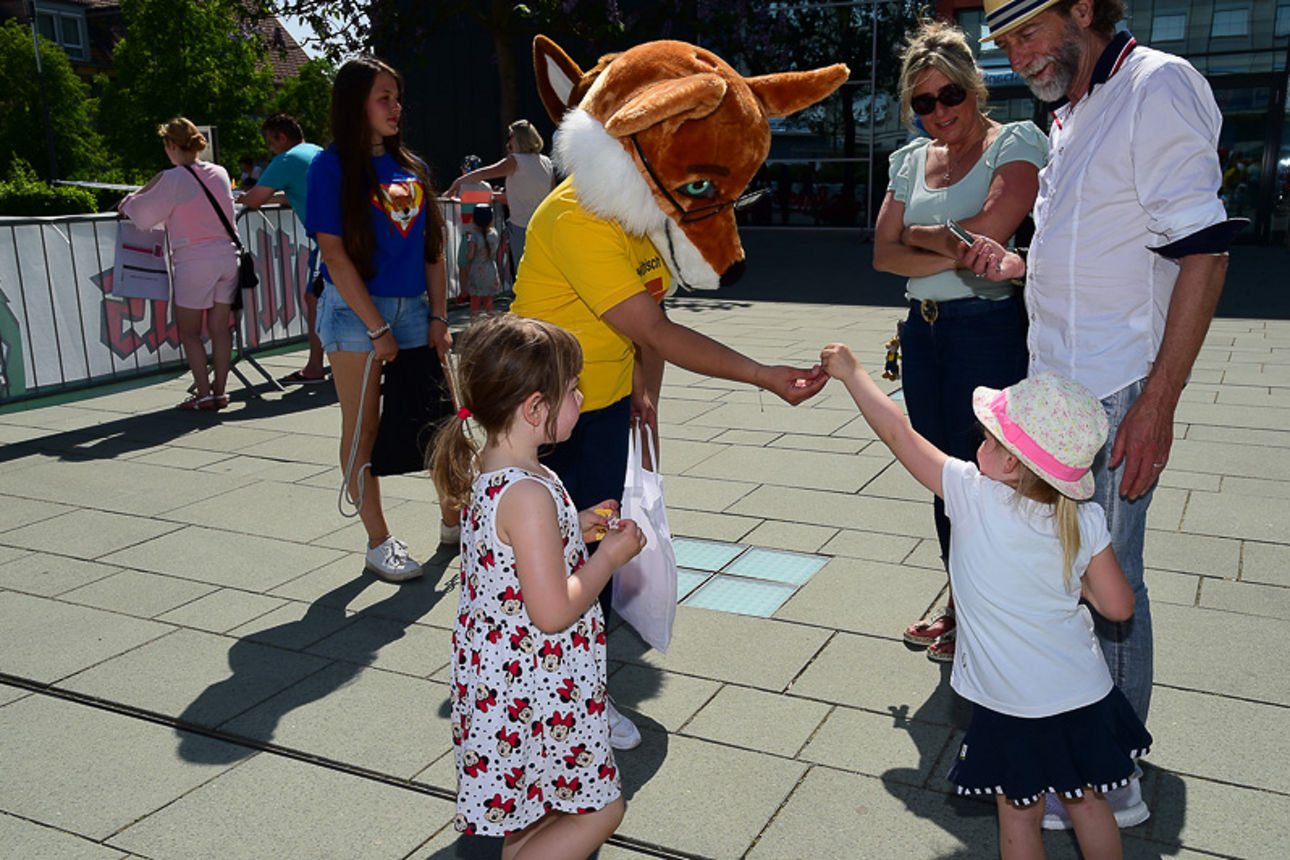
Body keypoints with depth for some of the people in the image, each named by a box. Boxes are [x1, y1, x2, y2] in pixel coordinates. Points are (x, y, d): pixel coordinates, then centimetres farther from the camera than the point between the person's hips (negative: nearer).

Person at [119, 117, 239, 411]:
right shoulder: (220, 173, 8)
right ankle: (220, 391, 12)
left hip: (194, 262, -5)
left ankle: (203, 393, 3)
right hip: (228, 255, 5)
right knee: (220, 328, 9)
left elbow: (143, 215, 1)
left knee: (189, 332, 6)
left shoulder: (172, 179, -9)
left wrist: (128, 202, 24)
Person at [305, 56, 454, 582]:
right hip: (356, 309, -5)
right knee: (363, 428, 2)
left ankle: (454, 521, 24)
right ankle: (378, 541, 12)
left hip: (413, 307, 5)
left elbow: (432, 248, 11)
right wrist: (378, 329, -14)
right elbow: (334, 253, -11)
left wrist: (438, 318, 2)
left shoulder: (412, 167, 10)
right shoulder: (332, 166, -6)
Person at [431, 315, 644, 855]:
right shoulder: (529, 494, -29)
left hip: (497, 678, 10)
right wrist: (609, 555, -15)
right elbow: (554, 612, -28)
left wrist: (574, 528, 7)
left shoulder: (482, 471, 1)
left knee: (526, 813, 27)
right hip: (542, 690, -10)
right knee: (601, 809, 8)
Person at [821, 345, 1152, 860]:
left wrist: (850, 371, -3)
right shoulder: (1085, 522, -11)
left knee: (1019, 817, 15)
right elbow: (1118, 606, -6)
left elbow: (898, 434, -13)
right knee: (1086, 803, 23)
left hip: (1012, 707, -3)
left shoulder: (974, 496, -20)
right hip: (1084, 696, 3)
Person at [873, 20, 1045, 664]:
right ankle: (959, 603, 29)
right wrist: (953, 255, -13)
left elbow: (989, 229, -20)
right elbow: (883, 254, 3)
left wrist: (919, 234, -4)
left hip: (987, 328, -6)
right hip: (922, 329, 6)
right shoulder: (911, 160, 12)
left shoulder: (1015, 143, -4)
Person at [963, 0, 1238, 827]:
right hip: (1057, 389, 9)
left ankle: (1115, 784, 15)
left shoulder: (1159, 86, -12)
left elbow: (1204, 253, -19)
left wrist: (1157, 404, -22)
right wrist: (1018, 268, 7)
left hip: (1116, 397, -9)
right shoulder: (1073, 115, 16)